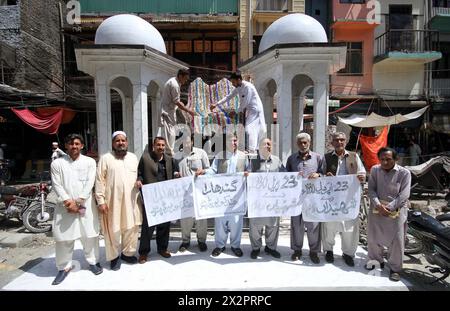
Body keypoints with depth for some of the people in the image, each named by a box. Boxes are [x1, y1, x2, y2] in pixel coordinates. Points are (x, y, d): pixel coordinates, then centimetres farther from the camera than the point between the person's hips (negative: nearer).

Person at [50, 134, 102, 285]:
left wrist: (78, 202, -12)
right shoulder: (57, 163, 5)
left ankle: (93, 261, 24)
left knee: (90, 235, 7)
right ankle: (64, 267, 20)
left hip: (86, 204, 0)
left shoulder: (89, 162, 4)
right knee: (63, 237, 3)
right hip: (65, 205, 0)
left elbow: (89, 183, -4)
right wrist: (68, 202, -13)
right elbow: (57, 186, -2)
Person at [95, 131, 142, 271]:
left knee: (131, 228, 9)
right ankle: (114, 256, 20)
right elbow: (100, 181, -6)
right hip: (112, 200, -4)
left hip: (131, 200, 4)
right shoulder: (105, 158, -3)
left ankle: (128, 253, 27)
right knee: (113, 229, 5)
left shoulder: (133, 157, 10)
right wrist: (100, 200, -11)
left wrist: (140, 196, 8)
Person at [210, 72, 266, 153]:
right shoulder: (238, 88, 5)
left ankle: (251, 150, -18)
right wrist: (216, 104, 5)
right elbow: (229, 97, 11)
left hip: (255, 109, -9)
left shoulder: (248, 87, -21)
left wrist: (236, 112, -12)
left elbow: (245, 102, -21)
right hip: (249, 109, 9)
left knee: (249, 129, -16)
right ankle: (255, 148, 19)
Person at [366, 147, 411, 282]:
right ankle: (376, 260, 32)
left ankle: (395, 268, 15)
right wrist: (378, 204, -17)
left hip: (396, 209, -3)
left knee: (396, 239, -1)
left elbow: (404, 195, -12)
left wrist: (389, 207, -20)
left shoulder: (404, 173, -7)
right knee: (373, 236, 11)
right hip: (377, 208, 3)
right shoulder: (374, 170, 1)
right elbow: (371, 189, -1)